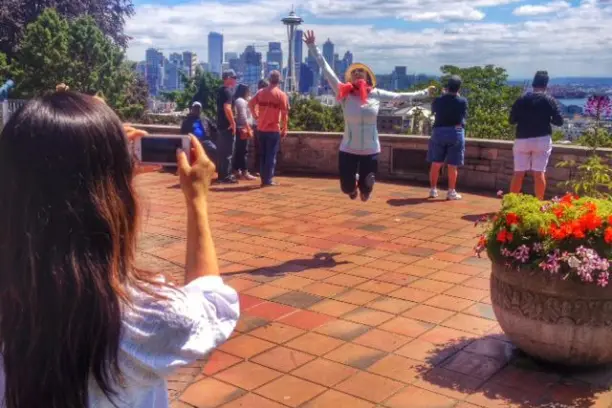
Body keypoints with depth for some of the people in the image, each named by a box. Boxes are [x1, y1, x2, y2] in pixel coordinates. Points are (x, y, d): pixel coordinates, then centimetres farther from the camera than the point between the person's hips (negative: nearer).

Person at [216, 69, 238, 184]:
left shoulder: (220, 90, 15)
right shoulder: (227, 91, -15)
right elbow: (227, 108, -26)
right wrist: (233, 123, -21)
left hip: (221, 124, 10)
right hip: (227, 125, -10)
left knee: (222, 150, 13)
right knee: (228, 152, -5)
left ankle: (222, 174, 19)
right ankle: (225, 176, -3)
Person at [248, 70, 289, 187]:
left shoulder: (261, 92, 6)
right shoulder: (281, 94, -7)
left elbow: (251, 103, 2)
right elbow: (285, 113, -9)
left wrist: (256, 116, 10)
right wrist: (284, 129, -2)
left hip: (261, 128, 4)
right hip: (274, 129, -4)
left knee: (263, 155, 12)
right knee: (271, 155, 0)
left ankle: (264, 179, 15)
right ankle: (269, 180, 0)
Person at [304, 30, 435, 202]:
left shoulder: (376, 94, -2)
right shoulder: (345, 94, -7)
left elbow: (399, 97, 10)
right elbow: (327, 71, -8)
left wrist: (424, 92, 17)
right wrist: (313, 47, -10)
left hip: (370, 151, 1)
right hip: (348, 150, -1)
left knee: (366, 188, 8)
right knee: (347, 188, 5)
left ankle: (363, 189, 46)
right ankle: (353, 185, 43)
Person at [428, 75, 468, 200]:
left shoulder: (438, 100, -4)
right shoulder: (462, 101, -8)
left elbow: (433, 110, 15)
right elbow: (464, 116, 8)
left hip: (439, 132, 2)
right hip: (455, 133, -2)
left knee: (436, 163, 10)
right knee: (452, 165, 2)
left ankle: (433, 190, 13)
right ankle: (451, 191, 4)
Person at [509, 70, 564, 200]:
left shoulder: (521, 99, 2)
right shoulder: (549, 100, -3)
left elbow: (512, 120, 5)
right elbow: (559, 121, -4)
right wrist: (547, 118, 14)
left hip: (522, 140, 2)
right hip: (542, 140, -2)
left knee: (518, 173, 6)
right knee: (539, 173, 1)